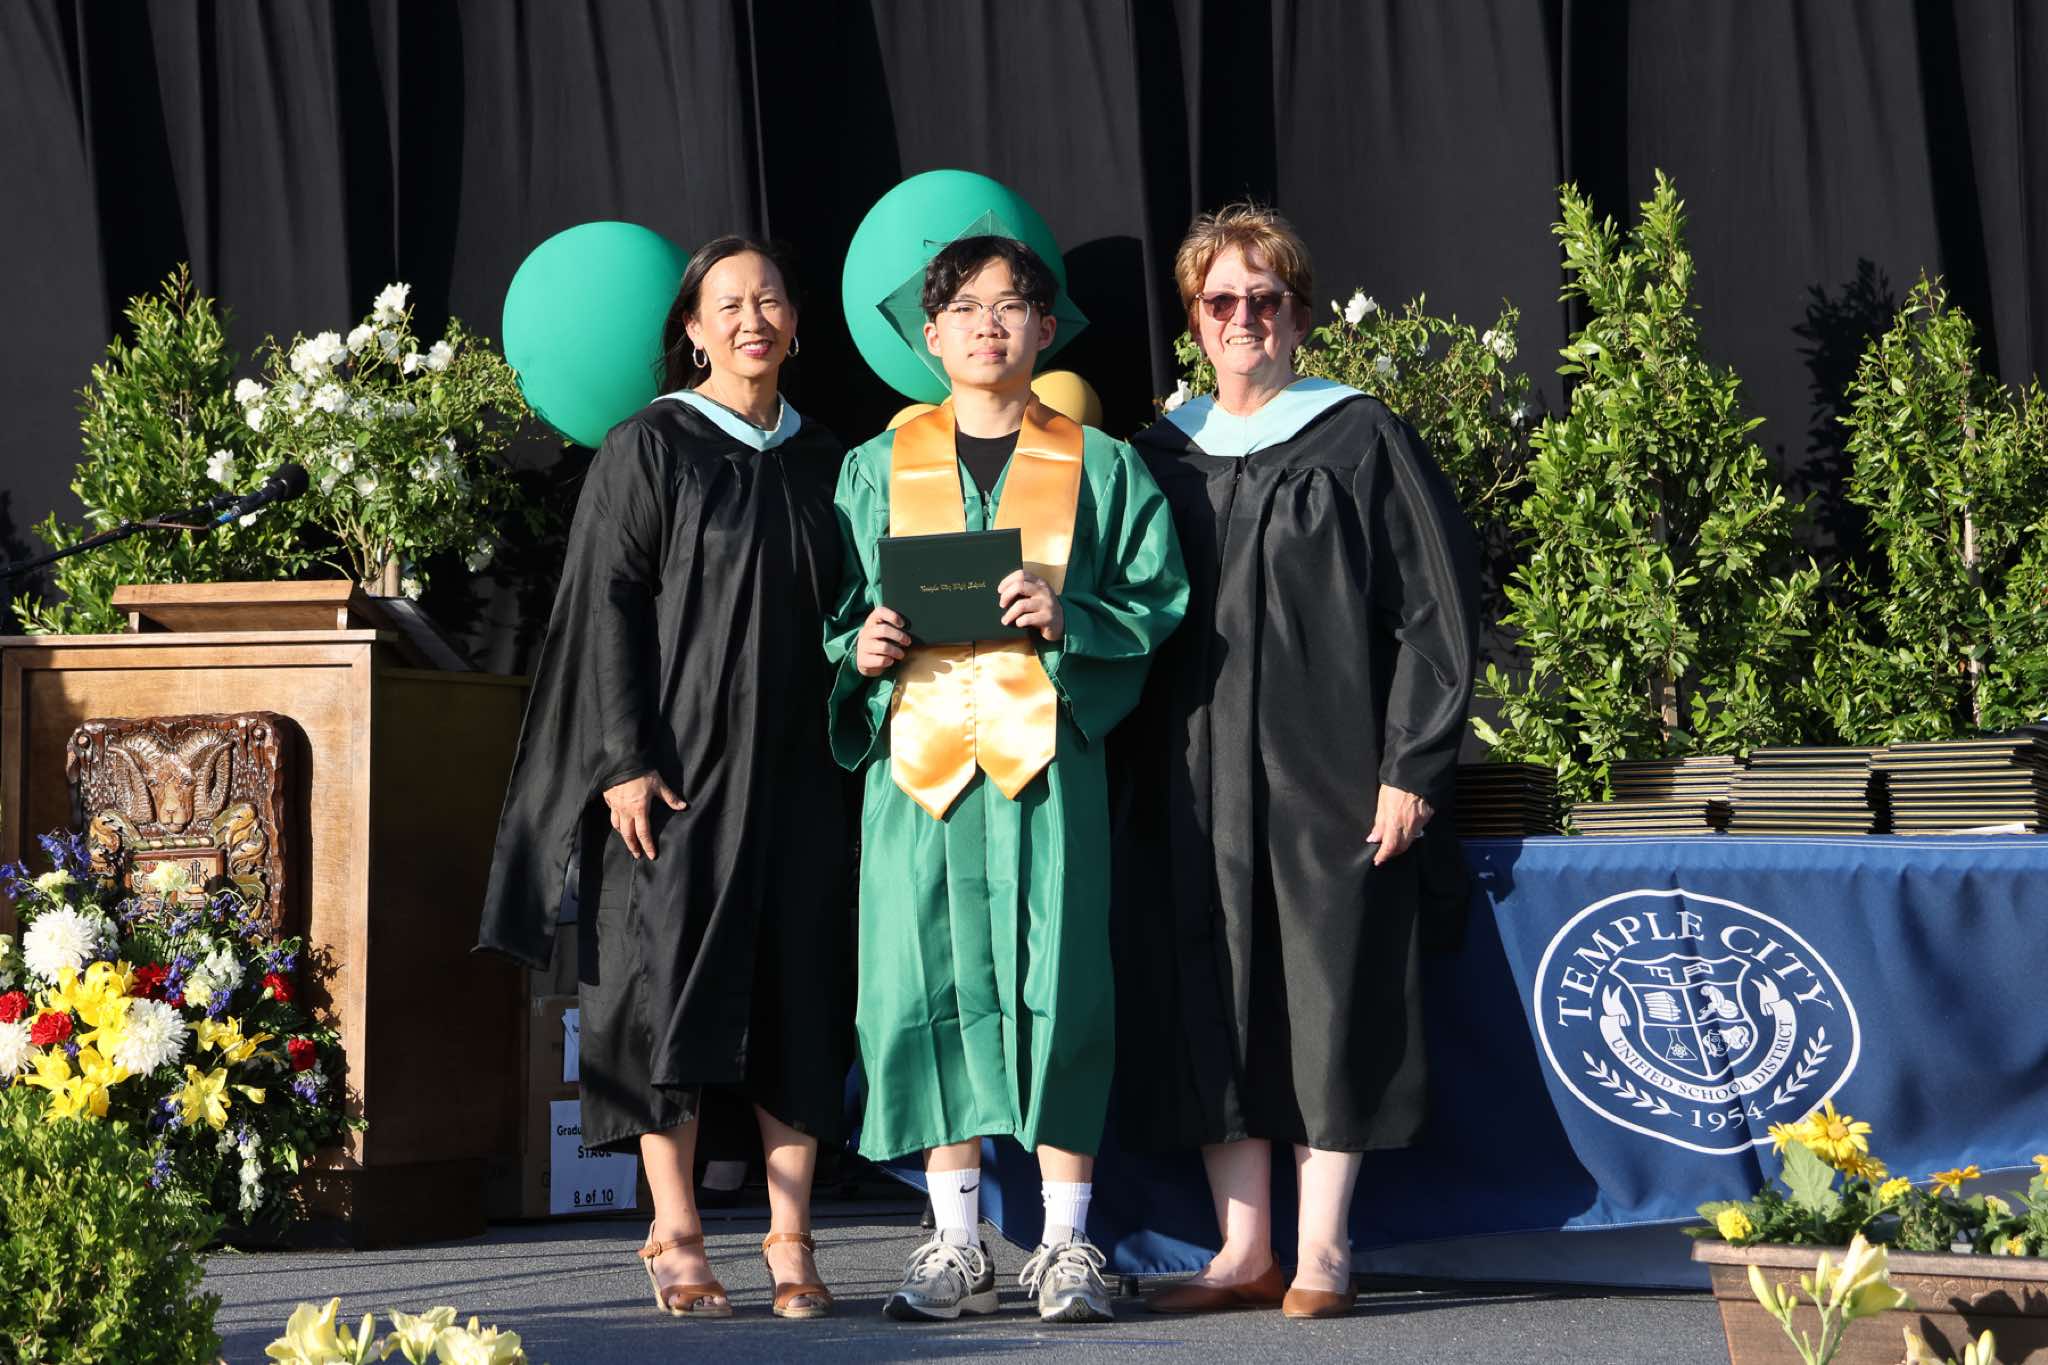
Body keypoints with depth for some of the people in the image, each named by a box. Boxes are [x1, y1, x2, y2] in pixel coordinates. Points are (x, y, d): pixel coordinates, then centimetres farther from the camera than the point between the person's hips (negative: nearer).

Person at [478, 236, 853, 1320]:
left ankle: (792, 1243, 5)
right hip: (681, 768, -4)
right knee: (675, 987, -3)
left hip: (798, 774, 4)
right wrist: (626, 762, -15)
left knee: (801, 996, 1)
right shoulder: (649, 450, -2)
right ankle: (675, 1238, 3)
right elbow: (607, 609, -7)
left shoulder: (823, 464, 12)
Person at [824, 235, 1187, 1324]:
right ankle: (957, 1245, 7)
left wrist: (1070, 620, -13)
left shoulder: (1099, 468, 9)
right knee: (934, 987, 0)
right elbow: (838, 611, 15)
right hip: (920, 757, 2)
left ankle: (1067, 1246, 2)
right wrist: (862, 649, -7)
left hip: (1044, 756, -2)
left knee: (1053, 985, -5)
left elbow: (1160, 603, 5)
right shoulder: (878, 469, 15)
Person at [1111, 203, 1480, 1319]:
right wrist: (1132, 773, 4)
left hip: (1327, 770, -4)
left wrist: (1411, 767, -11)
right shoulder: (1159, 455, 11)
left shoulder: (1360, 441, 0)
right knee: (1215, 1009, 4)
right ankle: (1244, 1250, 10)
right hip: (1194, 786, 4)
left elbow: (1438, 610, -4)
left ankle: (1321, 1252, 4)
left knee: (1330, 1003, -2)